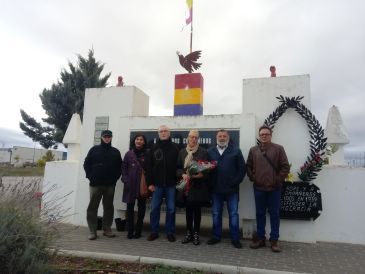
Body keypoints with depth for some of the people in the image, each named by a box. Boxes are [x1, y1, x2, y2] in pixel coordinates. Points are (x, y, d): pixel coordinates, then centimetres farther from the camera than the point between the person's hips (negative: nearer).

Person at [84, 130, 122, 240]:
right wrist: (90, 177, -5)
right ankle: (92, 231, 9)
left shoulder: (116, 152, 8)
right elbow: (86, 164, 4)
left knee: (109, 207, 7)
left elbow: (119, 167, 7)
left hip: (110, 185, 1)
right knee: (93, 207, 1)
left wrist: (115, 178, -4)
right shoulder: (94, 149, 6)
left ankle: (107, 229, 18)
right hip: (95, 184, -1)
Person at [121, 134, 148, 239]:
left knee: (141, 207, 5)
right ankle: (130, 231, 15)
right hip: (130, 185, 1)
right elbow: (123, 167, 7)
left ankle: (138, 231, 16)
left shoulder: (147, 154, 2)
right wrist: (125, 179, -5)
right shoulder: (129, 154, 7)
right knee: (130, 207, 5)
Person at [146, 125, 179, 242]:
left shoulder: (175, 148, 2)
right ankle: (154, 231, 20)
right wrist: (150, 183, -4)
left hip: (171, 184, -1)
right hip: (157, 184, 1)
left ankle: (170, 232, 19)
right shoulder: (154, 148, 5)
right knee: (154, 208, 7)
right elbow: (149, 167, 2)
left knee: (171, 209, 6)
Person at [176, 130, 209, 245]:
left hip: (198, 185, -2)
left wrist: (202, 174, -19)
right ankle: (189, 233, 22)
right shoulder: (182, 152, 7)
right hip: (186, 185, 3)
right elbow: (178, 168, 8)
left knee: (197, 210, 4)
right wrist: (182, 174, -10)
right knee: (188, 210, 10)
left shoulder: (203, 151, -1)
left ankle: (196, 234, 16)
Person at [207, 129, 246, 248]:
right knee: (216, 214, 12)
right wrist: (210, 182, -6)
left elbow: (242, 168, -2)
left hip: (232, 189, -2)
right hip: (216, 189, 2)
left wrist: (236, 182, -9)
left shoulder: (236, 151, 2)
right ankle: (216, 236, 25)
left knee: (233, 214, 5)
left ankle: (235, 238, 18)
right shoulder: (210, 151, 7)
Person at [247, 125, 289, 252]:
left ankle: (274, 240, 17)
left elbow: (285, 166, -4)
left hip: (274, 188, -2)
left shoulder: (278, 149, -1)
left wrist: (278, 180, -8)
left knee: (274, 214, 6)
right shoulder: (253, 150, 6)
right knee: (260, 214, 11)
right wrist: (253, 178, -1)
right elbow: (248, 166, 9)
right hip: (259, 188, 2)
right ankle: (260, 238, 22)